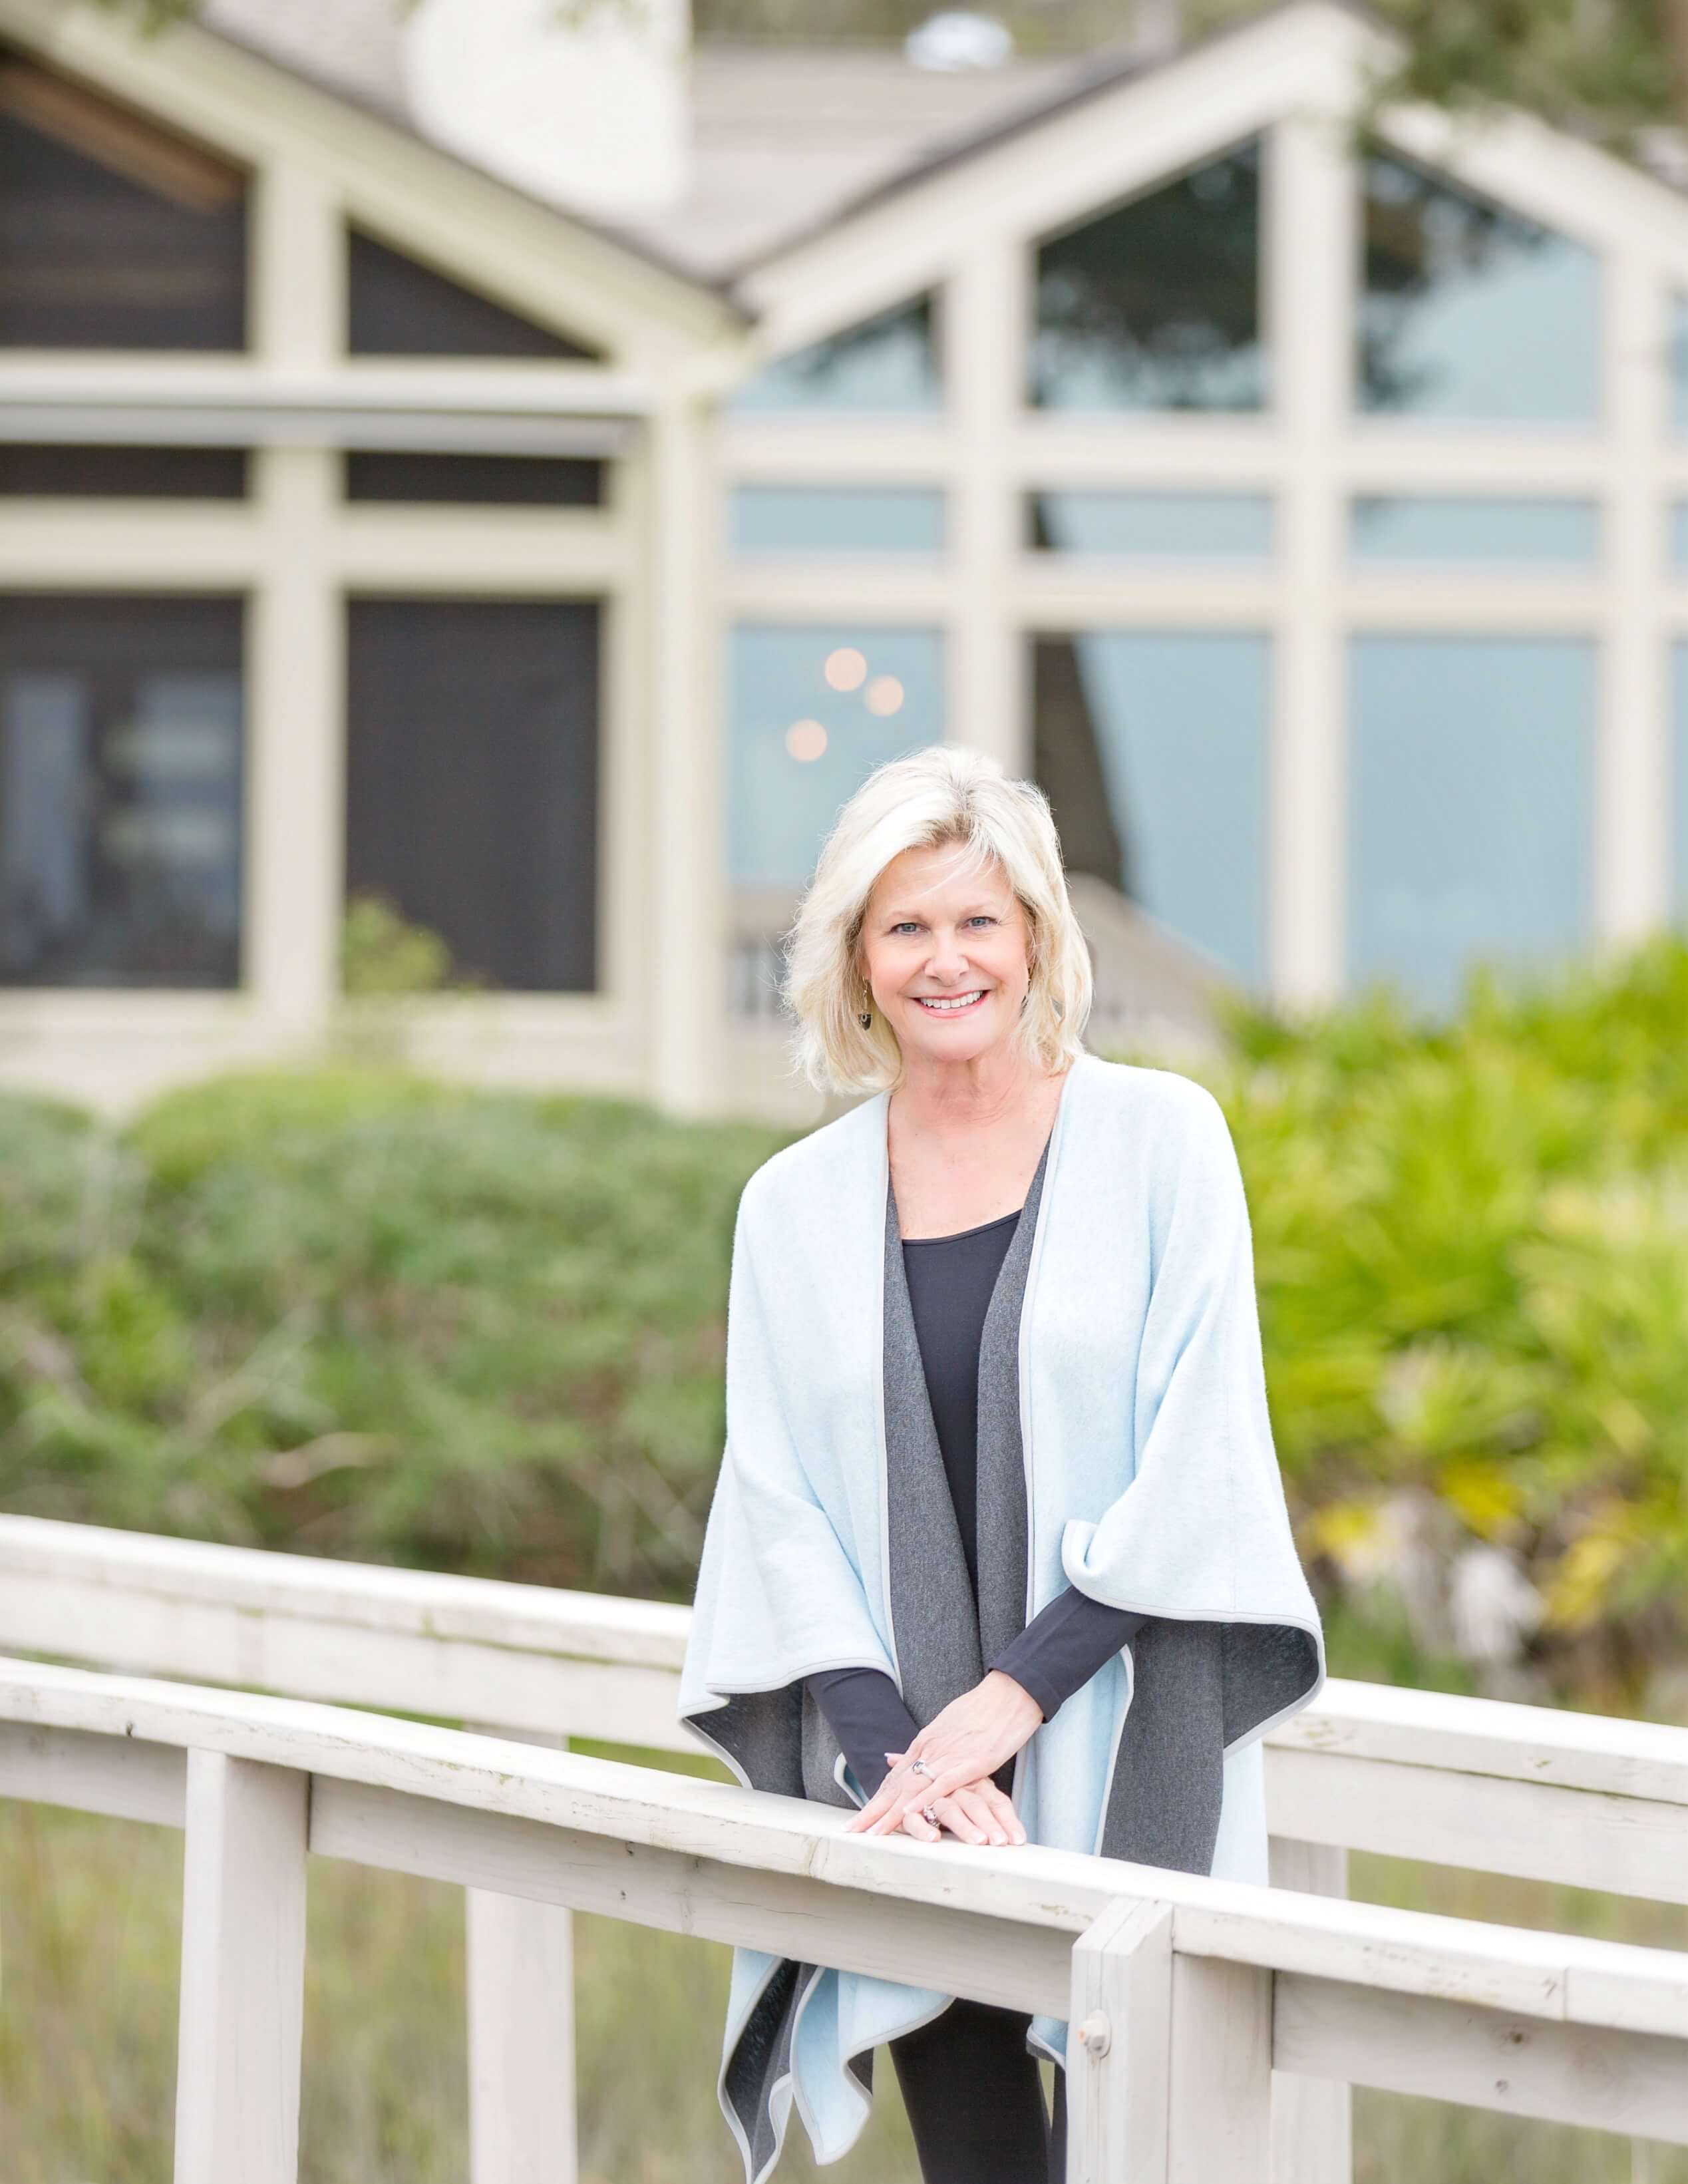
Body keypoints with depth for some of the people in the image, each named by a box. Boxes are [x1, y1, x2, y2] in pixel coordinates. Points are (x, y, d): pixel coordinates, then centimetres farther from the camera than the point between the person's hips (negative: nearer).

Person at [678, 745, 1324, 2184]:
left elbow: (1200, 1459, -4)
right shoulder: (796, 1203, 9)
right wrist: (889, 1745, -10)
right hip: (914, 1771, 3)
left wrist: (1014, 1693, -12)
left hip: (1122, 1759, -3)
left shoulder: (1157, 1138, 1)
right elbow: (778, 1508, 5)